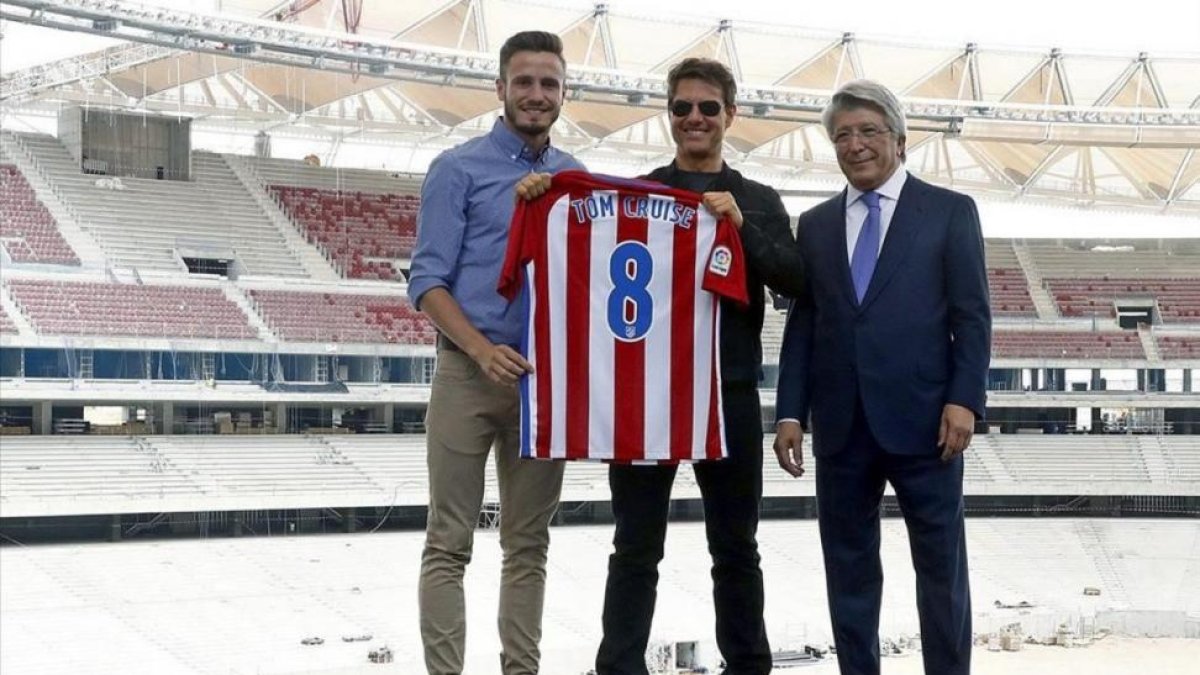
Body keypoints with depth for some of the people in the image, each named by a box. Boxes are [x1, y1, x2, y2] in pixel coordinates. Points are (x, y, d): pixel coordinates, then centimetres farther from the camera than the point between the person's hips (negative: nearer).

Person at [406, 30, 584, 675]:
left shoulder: (579, 180, 11)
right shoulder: (459, 169, -2)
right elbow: (428, 281, -7)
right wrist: (484, 351, -20)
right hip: (471, 374, -4)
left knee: (528, 544, 9)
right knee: (449, 544, -2)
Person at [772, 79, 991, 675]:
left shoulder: (950, 211, 4)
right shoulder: (815, 224, 14)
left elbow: (972, 315, -1)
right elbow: (802, 324, 10)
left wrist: (964, 400, -12)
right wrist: (791, 412, 2)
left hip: (922, 419, -3)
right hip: (841, 424, 4)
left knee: (941, 565, 2)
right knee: (848, 567, 8)